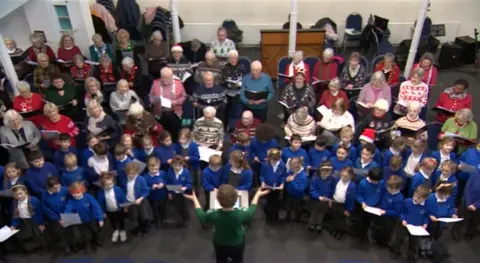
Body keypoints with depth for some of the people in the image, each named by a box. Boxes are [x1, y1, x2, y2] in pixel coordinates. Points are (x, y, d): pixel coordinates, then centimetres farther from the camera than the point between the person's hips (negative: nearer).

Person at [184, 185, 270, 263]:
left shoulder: (214, 215, -35)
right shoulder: (241, 215, -36)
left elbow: (201, 216, -12)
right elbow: (251, 211, -12)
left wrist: (194, 199, 1)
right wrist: (257, 195, 2)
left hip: (220, 245, 1)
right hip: (237, 245, -1)